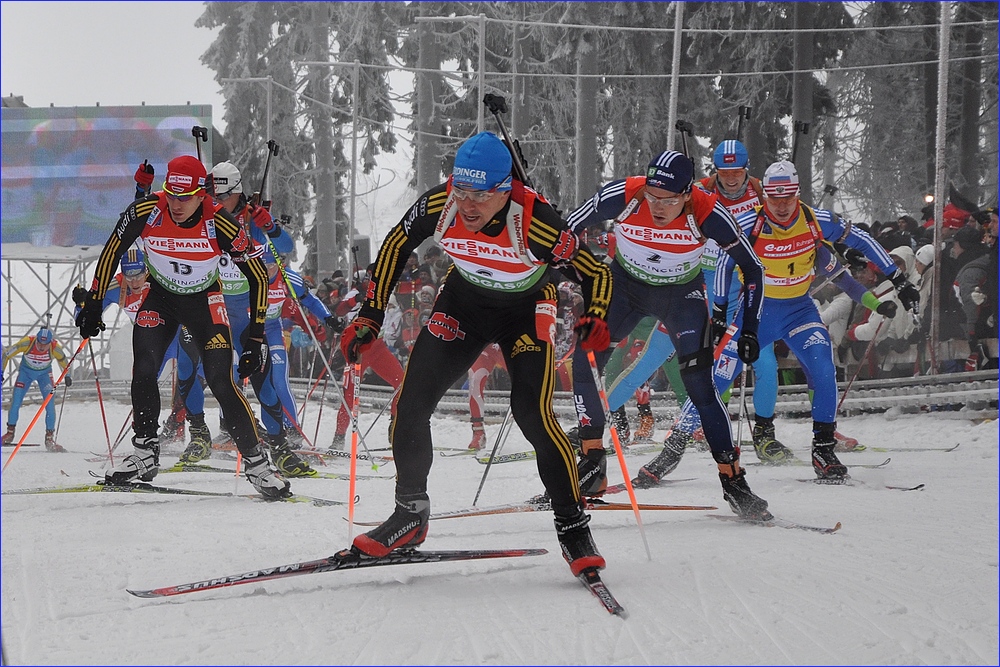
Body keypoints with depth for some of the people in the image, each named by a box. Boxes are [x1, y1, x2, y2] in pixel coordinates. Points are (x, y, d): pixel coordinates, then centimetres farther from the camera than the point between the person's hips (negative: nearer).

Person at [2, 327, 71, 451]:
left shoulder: (55, 347, -29)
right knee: (15, 402, -9)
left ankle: (49, 438, -3)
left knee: (50, 404, -12)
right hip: (26, 371, 0)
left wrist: (67, 376, -2)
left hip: (44, 373, 0)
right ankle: (10, 432, 9)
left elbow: (63, 360, -5)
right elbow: (7, 355, -20)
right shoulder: (27, 343, -32)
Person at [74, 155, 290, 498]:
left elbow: (258, 276, -16)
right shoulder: (147, 210, -23)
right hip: (160, 298, 2)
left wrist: (257, 337, -17)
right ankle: (145, 454, -3)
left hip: (205, 302, -2)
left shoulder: (220, 225, -27)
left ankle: (256, 463, -4)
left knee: (221, 382, -14)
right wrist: (92, 303, -5)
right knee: (144, 371, -18)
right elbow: (112, 252, -6)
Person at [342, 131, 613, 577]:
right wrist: (370, 317, -8)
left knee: (533, 414, -21)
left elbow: (596, 272, -20)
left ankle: (573, 527, -6)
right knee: (410, 404, -5)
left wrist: (595, 319, -38)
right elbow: (396, 247, -5)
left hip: (525, 310, -4)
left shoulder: (534, 222, -34)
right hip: (464, 301, 4)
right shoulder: (438, 205, -25)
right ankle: (410, 515, 14)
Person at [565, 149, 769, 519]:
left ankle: (732, 480, -8)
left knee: (699, 384, -16)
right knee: (584, 360, -15)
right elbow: (567, 231, -12)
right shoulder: (622, 196, -29)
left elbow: (752, 270, -16)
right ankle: (592, 466, -2)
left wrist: (749, 330, -19)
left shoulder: (706, 213, -30)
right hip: (625, 284, 2)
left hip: (682, 294, -2)